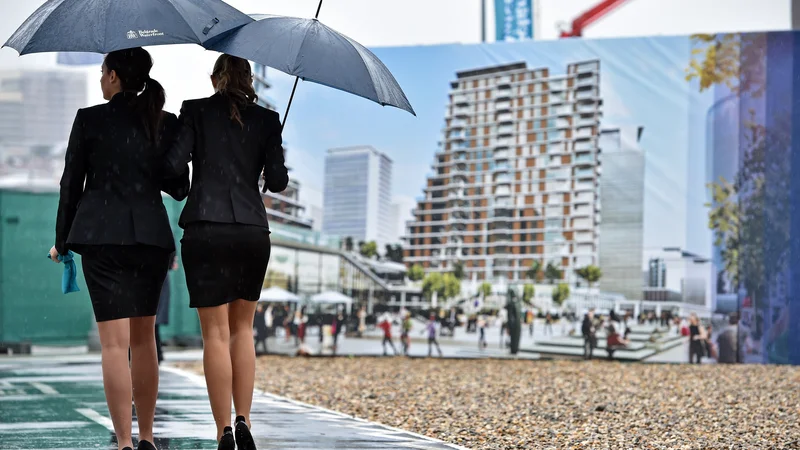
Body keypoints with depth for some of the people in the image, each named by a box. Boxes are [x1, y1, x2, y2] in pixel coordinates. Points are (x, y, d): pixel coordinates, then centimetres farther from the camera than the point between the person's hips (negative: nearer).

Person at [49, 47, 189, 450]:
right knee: (143, 338, 15)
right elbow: (179, 188, 8)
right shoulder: (167, 123, 6)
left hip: (102, 236, -3)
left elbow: (71, 183, 3)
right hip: (152, 236, 3)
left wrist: (61, 240, 13)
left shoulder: (89, 119, -1)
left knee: (115, 342, -4)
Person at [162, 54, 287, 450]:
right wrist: (278, 172, 23)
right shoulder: (266, 119, 8)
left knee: (216, 332, 0)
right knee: (242, 328, 16)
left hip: (206, 230, -2)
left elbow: (173, 163, -7)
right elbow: (277, 182, 1)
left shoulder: (195, 111, 4)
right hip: (253, 231, 2)